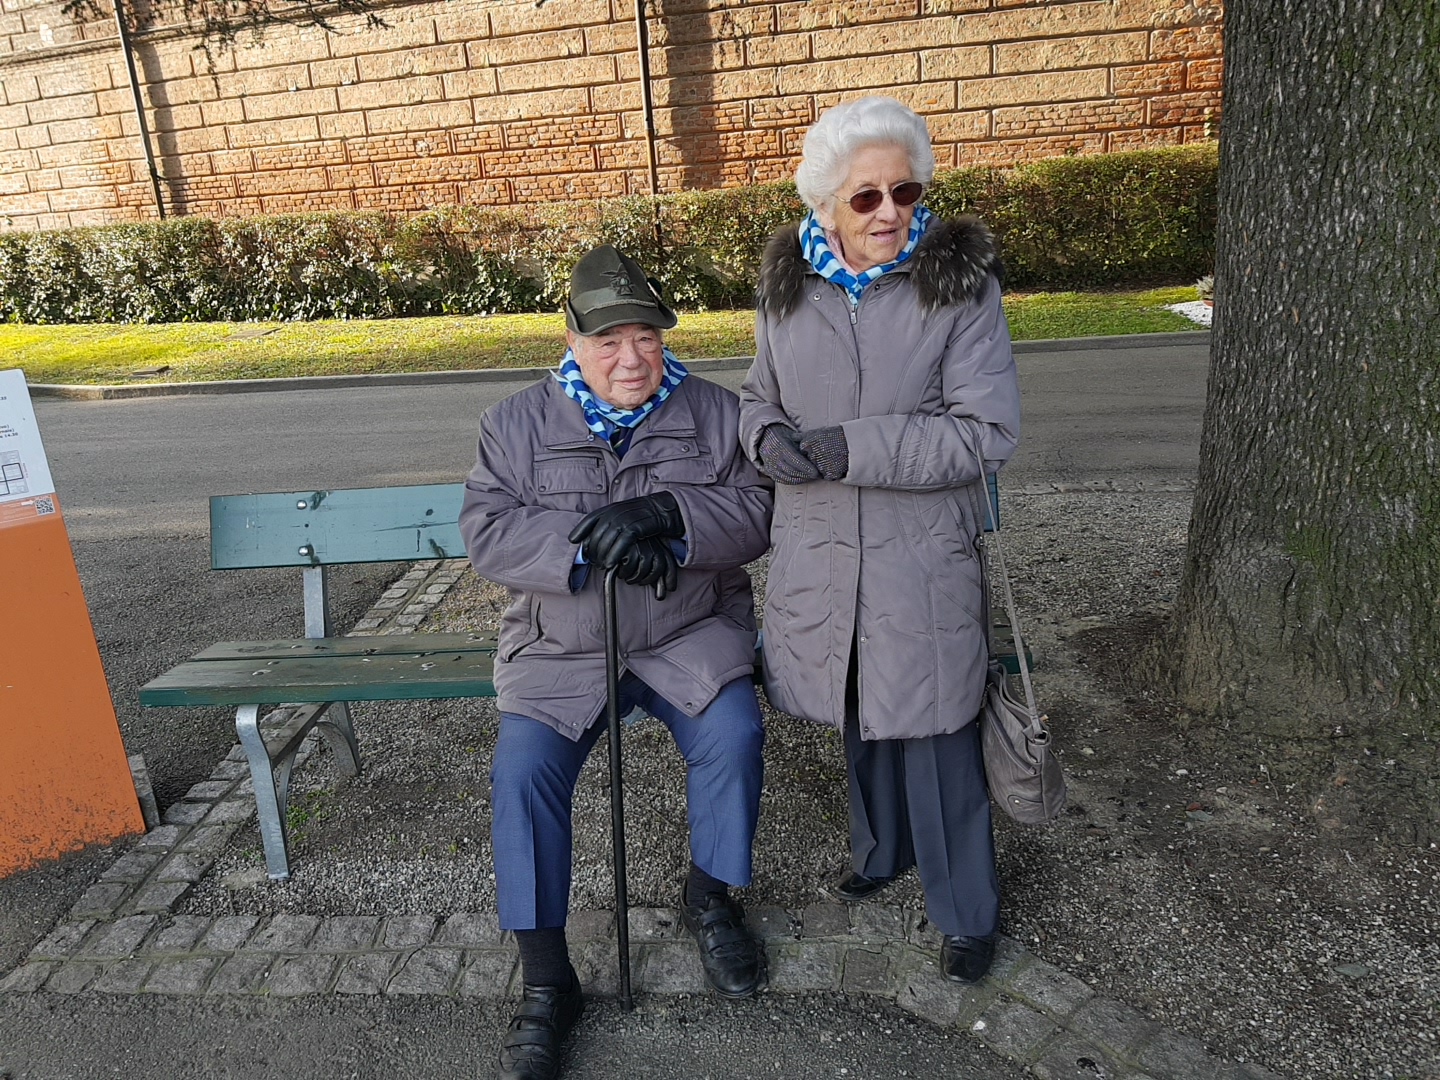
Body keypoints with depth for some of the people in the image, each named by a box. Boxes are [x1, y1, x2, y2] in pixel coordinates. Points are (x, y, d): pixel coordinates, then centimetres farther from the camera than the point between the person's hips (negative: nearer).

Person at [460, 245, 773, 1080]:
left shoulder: (716, 412, 3)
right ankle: (546, 981, -2)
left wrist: (666, 515, -23)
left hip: (691, 636, 0)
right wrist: (588, 543, -23)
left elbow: (759, 511, -6)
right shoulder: (517, 424, 3)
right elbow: (488, 533, -7)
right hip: (562, 647, 1)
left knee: (733, 734, -24)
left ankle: (710, 898, 5)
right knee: (523, 770, -19)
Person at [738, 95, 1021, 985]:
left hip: (920, 560, -4)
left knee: (935, 738, 5)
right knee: (861, 715, 22)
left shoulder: (960, 284, -10)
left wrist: (851, 446, -22)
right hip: (820, 551, 5)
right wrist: (767, 434, -9)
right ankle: (881, 850, 48)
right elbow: (760, 394, 16)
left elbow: (988, 433, -15)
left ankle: (968, 912, 29)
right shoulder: (788, 285, 3)